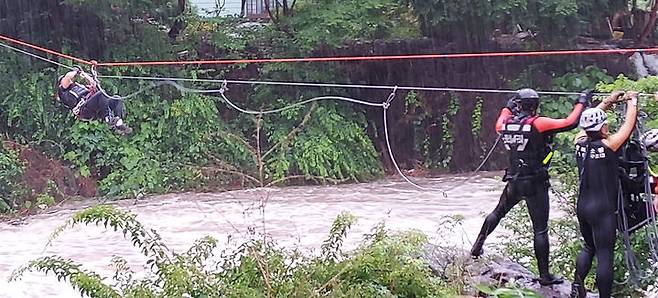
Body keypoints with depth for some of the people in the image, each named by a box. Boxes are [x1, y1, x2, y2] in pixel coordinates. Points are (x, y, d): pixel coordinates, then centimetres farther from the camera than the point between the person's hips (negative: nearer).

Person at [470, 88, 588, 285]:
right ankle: (544, 275, 4)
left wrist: (508, 107, 36)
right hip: (535, 184, -5)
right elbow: (570, 123, -19)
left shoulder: (505, 123, -3)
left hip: (514, 182, 5)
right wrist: (581, 102, -5)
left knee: (498, 213, 28)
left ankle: (477, 247, 35)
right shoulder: (537, 124, -18)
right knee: (540, 230, 1)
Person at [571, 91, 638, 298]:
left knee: (589, 247, 23)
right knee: (605, 255, -1)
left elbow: (591, 119, 15)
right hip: (602, 210, -7)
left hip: (582, 207, 7)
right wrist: (632, 101, 10)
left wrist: (608, 102, 23)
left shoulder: (580, 143, -2)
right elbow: (629, 125, -6)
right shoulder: (607, 145, -16)